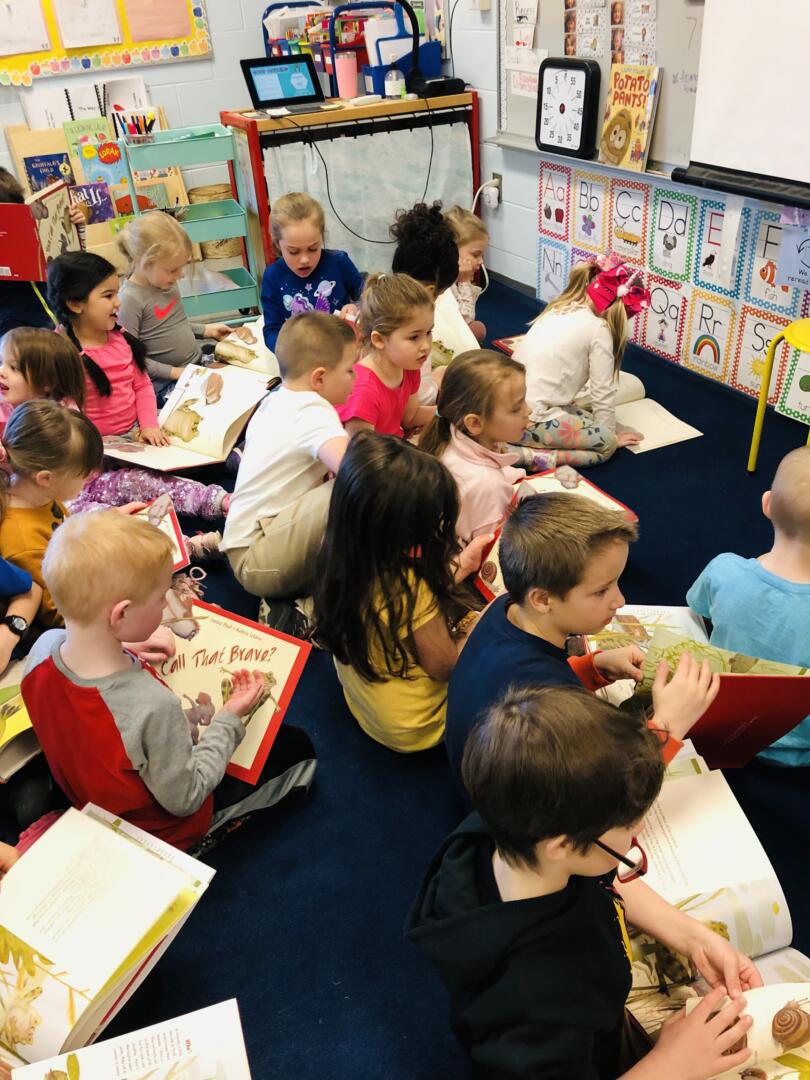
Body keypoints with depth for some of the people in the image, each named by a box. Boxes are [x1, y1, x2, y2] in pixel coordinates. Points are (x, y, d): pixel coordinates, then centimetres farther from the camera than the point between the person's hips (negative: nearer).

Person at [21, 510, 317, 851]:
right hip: (161, 828, -7)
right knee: (297, 747, 6)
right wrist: (229, 720, -19)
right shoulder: (154, 707, -44)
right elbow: (182, 801, -26)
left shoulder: (43, 647, -24)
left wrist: (127, 654, -9)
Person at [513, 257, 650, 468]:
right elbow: (603, 393, -2)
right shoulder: (598, 328, -7)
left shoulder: (557, 310, 15)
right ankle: (531, 456, -12)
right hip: (530, 420, -8)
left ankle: (523, 445, 5)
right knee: (606, 443, 1)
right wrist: (610, 434, 12)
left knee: (586, 417, 20)